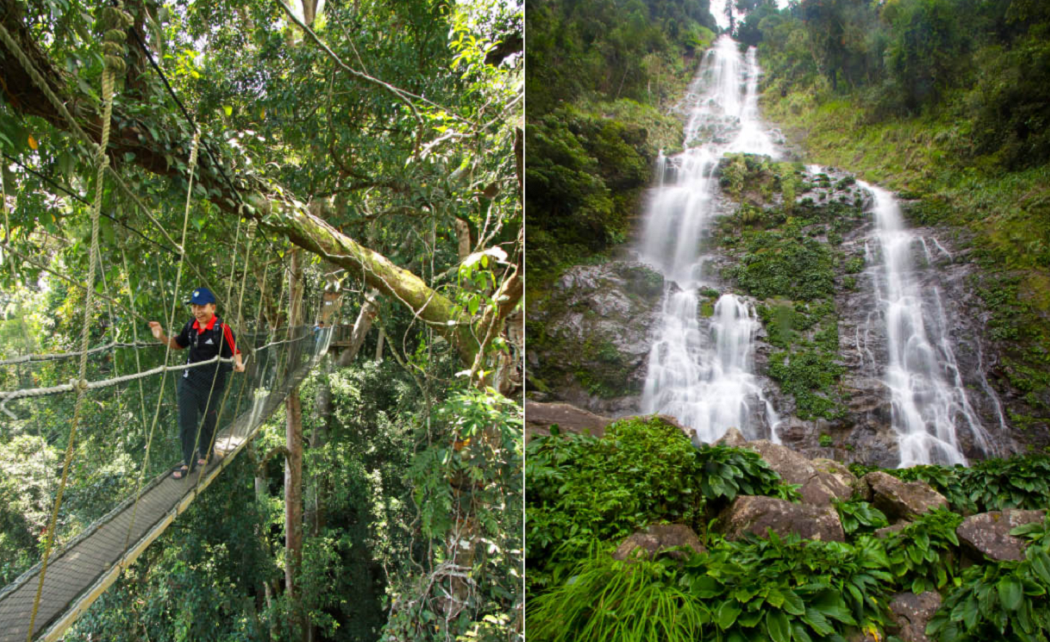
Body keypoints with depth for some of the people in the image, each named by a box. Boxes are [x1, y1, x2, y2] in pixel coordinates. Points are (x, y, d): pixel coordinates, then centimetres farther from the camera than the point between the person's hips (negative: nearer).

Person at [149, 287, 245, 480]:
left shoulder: (222, 329, -19)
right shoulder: (191, 326, -1)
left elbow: (234, 352, -16)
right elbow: (178, 344, 15)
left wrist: (238, 364, -37)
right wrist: (161, 337, -2)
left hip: (212, 383, -4)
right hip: (189, 379, 5)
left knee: (208, 420, 17)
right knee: (186, 421, 4)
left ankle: (205, 454, 40)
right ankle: (188, 462, 16)